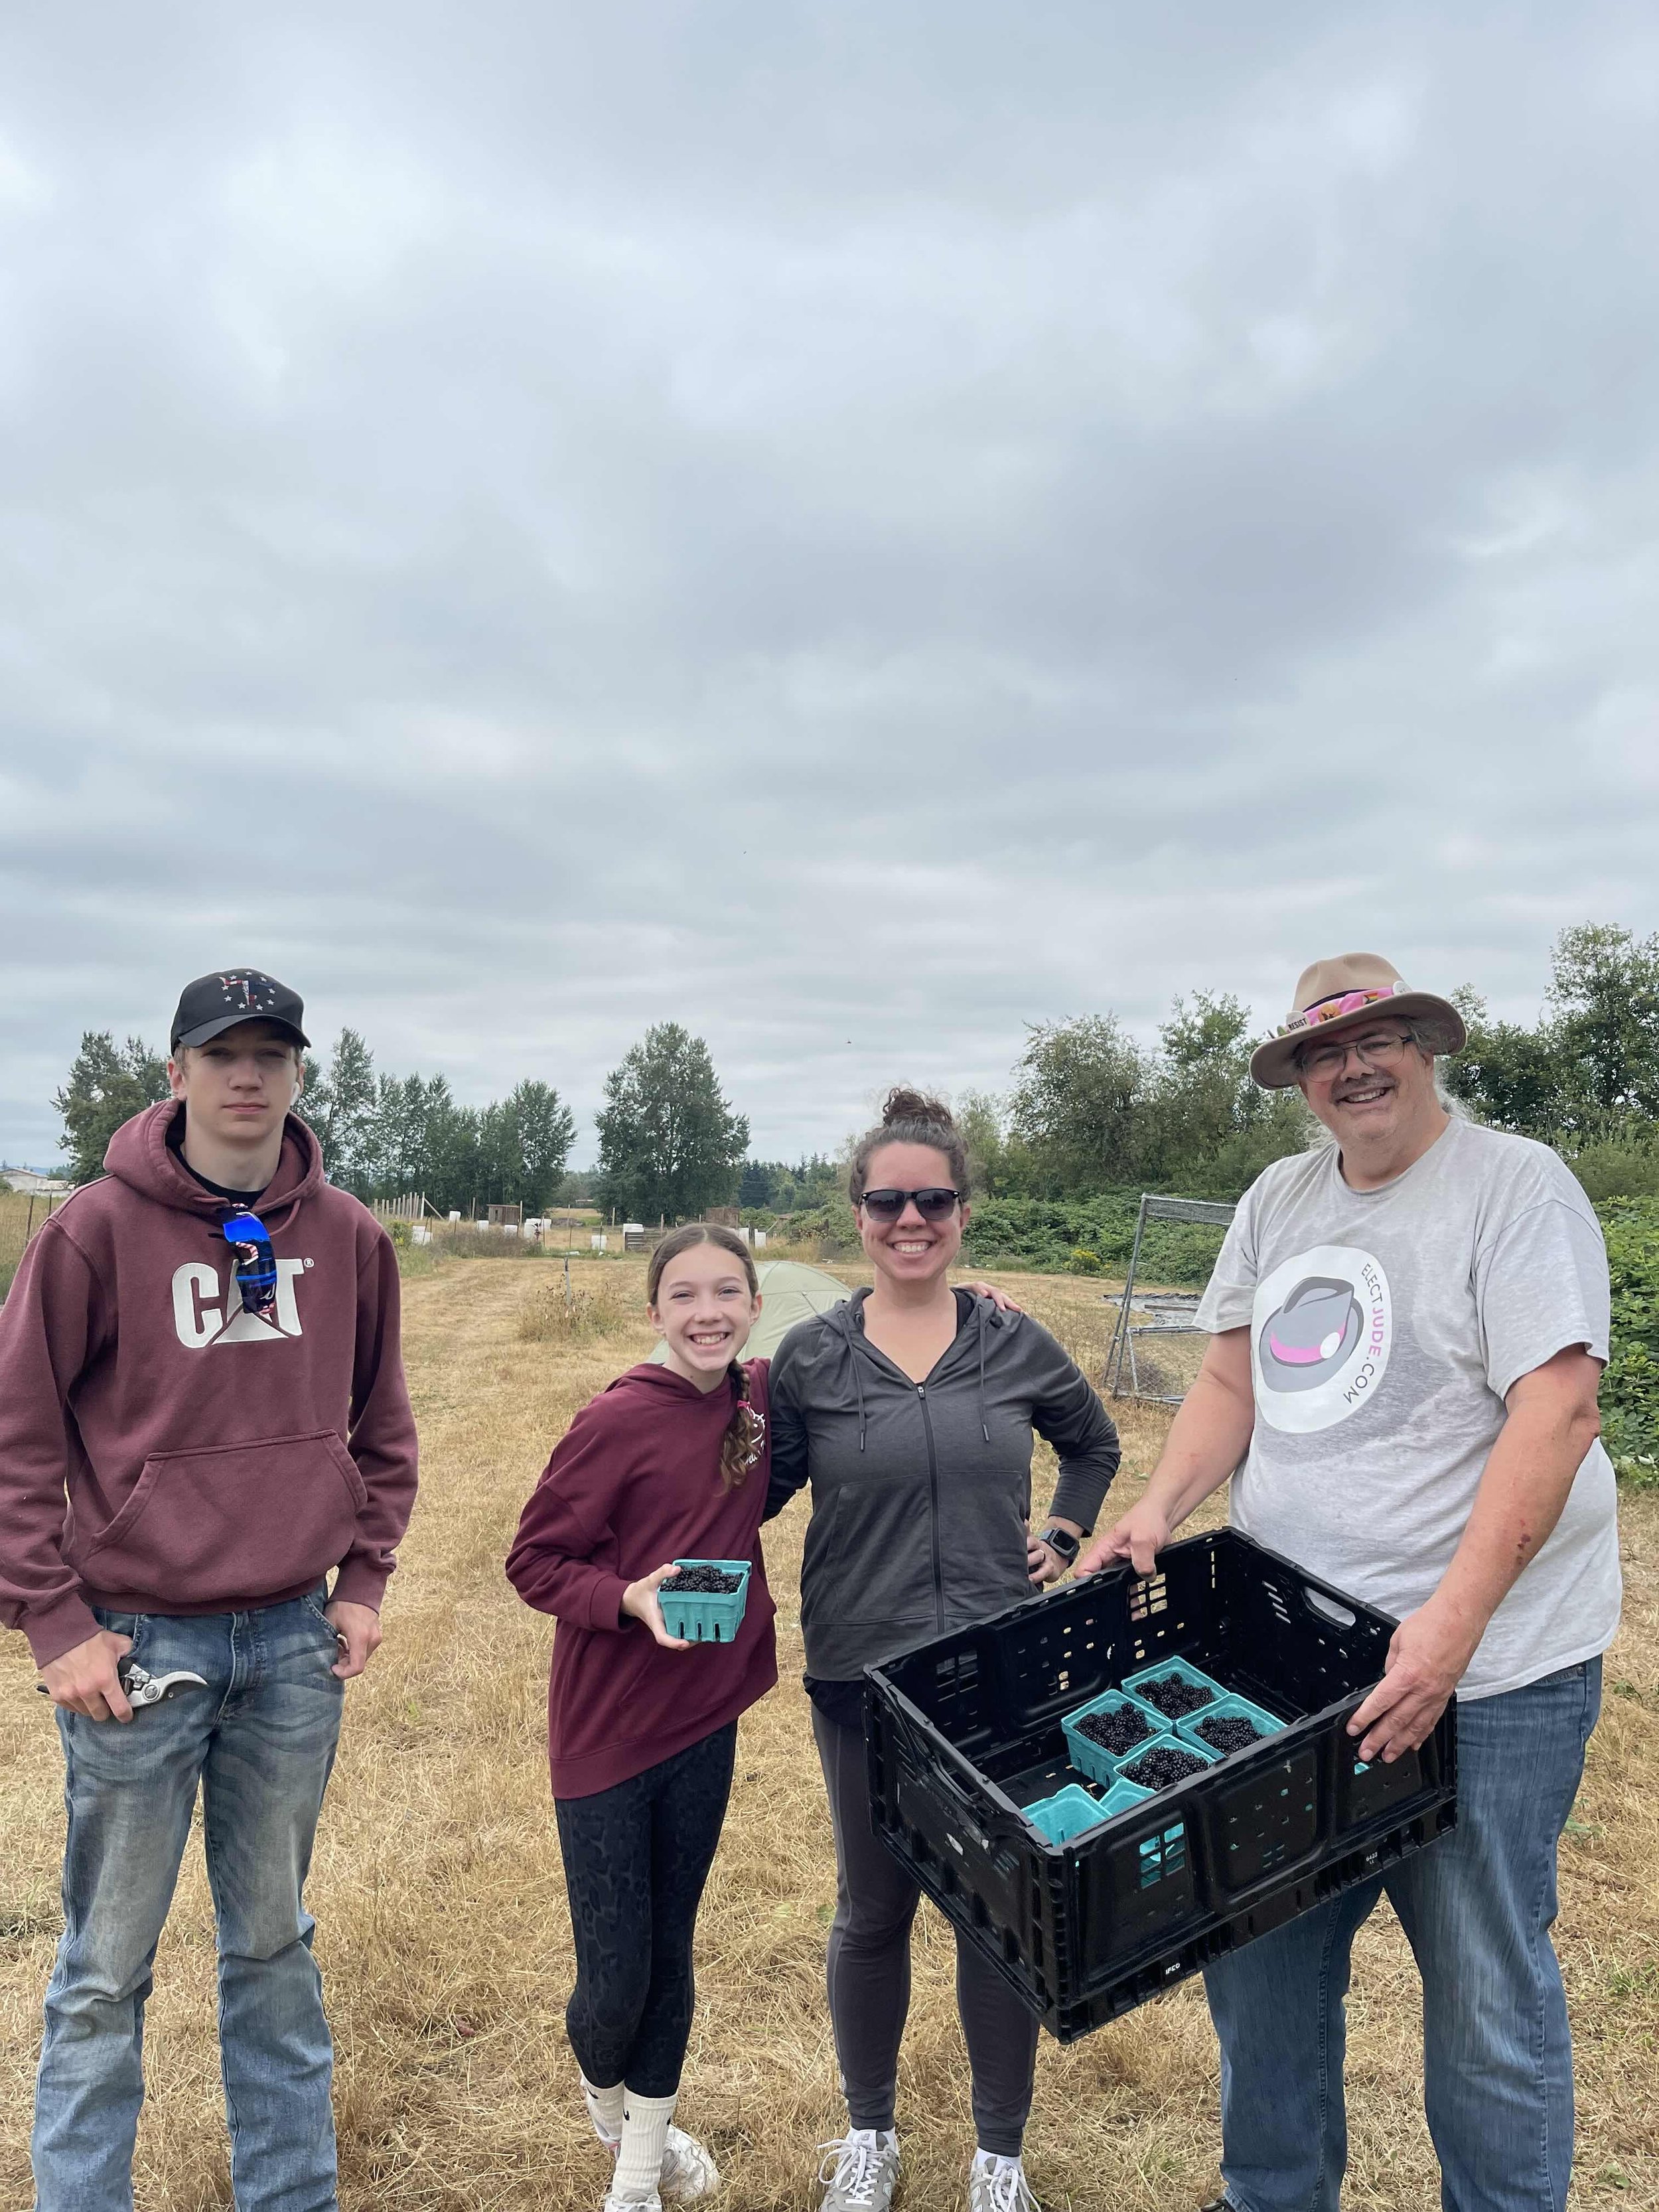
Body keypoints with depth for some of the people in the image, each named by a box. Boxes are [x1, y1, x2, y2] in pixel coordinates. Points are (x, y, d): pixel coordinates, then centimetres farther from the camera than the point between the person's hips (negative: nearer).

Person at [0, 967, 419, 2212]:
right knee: (109, 1968, 11)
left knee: (276, 1941, 19)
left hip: (296, 1644, 3)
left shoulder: (349, 1239, 1)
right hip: (139, 1642, -3)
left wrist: (365, 1581, 5)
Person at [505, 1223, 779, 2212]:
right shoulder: (619, 1420, -21)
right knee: (615, 1975, 8)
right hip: (607, 1727, -4)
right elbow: (534, 1561, -12)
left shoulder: (760, 1396, -5)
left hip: (705, 1719, 4)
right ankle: (604, 2093, 44)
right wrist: (629, 1599, -30)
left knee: (671, 1952, 20)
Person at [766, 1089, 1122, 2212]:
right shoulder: (811, 1356, -6)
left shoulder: (1017, 1346, -3)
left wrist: (1062, 1539, 5)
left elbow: (1095, 1445, 15)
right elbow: (762, 1490, 2)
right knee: (874, 1909, 17)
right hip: (863, 1674, 0)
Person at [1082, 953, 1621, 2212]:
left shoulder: (1516, 1184, -10)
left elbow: (1559, 1410, -18)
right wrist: (1162, 1508, -5)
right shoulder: (1277, 1201, 9)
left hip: (1487, 1666, -5)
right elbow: (1232, 1382, 11)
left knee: (1487, 1989, 9)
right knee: (1261, 1962, 16)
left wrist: (1452, 1623, -24)